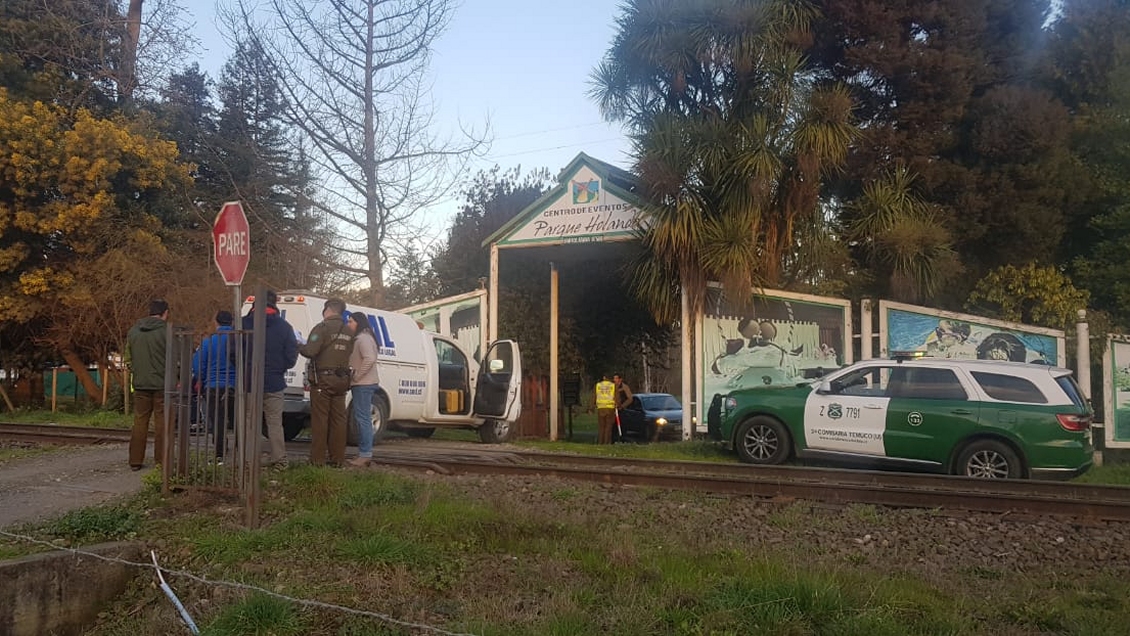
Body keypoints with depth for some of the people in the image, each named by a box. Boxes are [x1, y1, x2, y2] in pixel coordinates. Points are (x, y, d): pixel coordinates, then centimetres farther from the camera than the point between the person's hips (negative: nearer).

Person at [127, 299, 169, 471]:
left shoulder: (133, 331, 8)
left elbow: (128, 359, 13)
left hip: (140, 385, 5)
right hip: (162, 385, -5)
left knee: (139, 423, 10)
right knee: (162, 424, 2)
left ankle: (135, 461, 14)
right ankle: (161, 461, 5)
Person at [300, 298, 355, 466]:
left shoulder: (322, 328, -9)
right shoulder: (348, 332, 13)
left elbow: (310, 351, -16)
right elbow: (348, 353, 8)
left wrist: (299, 347, 4)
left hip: (323, 379, -6)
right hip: (341, 380, 6)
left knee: (319, 419, -2)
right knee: (338, 419, 9)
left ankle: (317, 458, 0)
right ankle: (337, 458, 11)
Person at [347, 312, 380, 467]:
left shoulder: (363, 338, -13)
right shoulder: (360, 338, 20)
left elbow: (370, 359, -26)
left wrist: (357, 375, -19)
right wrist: (355, 376, 6)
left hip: (363, 384, -11)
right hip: (363, 384, 11)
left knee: (362, 418, -9)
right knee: (361, 418, 13)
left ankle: (365, 454, -8)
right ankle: (363, 452, 18)